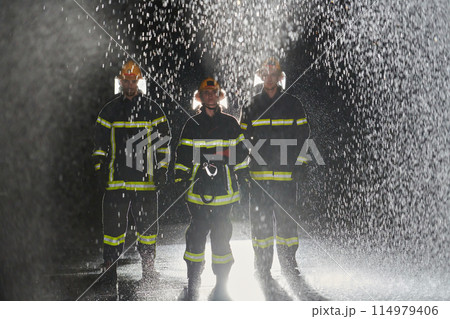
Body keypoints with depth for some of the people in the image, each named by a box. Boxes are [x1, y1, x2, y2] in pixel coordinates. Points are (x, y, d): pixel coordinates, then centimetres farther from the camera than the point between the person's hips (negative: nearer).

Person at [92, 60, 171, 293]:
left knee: (147, 224, 5)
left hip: (146, 179, -1)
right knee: (113, 222, 1)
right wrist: (101, 170, 6)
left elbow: (164, 141, 7)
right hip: (115, 178, 1)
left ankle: (148, 272, 17)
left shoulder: (152, 109, 6)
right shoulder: (109, 110, 10)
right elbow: (100, 143, 13)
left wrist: (161, 170, 1)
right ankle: (109, 272, 10)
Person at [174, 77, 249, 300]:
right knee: (196, 234, -1)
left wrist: (244, 179, 8)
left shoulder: (231, 123, 10)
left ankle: (221, 287, 12)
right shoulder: (192, 125, 10)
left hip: (224, 189, 0)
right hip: (198, 189, 0)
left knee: (221, 235, 2)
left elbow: (240, 154, 13)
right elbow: (183, 155, 10)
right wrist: (179, 181, 3)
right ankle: (193, 285, 9)